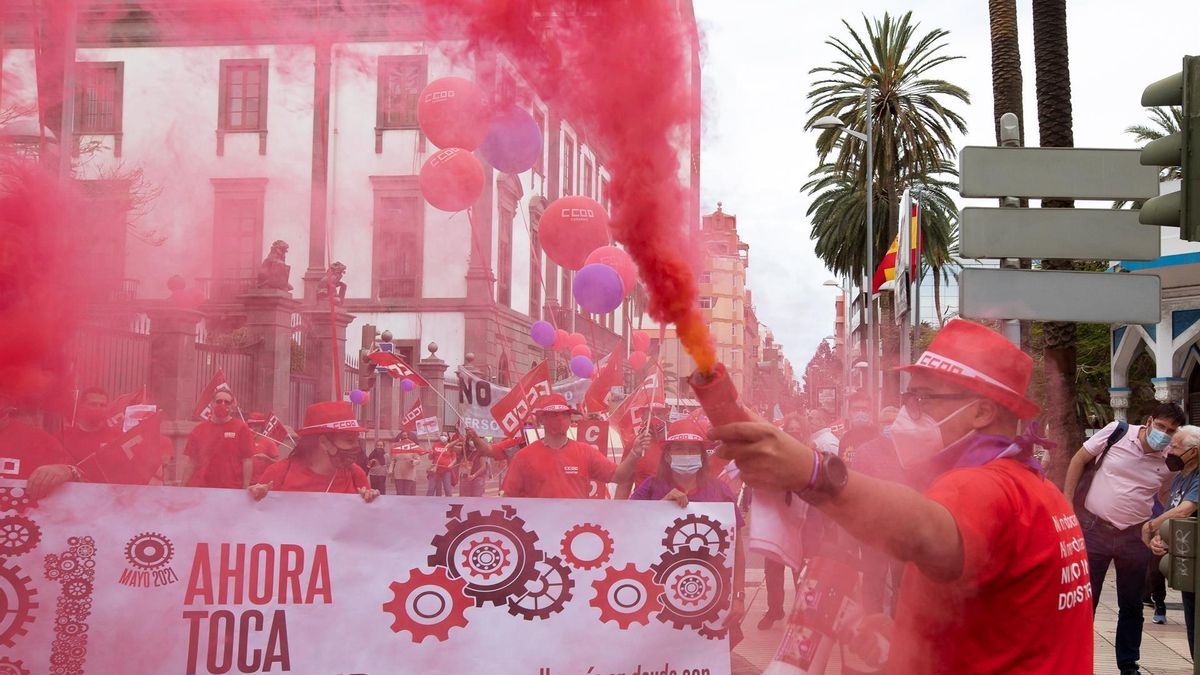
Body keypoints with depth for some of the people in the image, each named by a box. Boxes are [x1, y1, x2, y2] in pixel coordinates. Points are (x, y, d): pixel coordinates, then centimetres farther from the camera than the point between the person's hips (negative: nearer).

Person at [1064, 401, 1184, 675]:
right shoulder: (1117, 432, -9)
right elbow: (1079, 460, 0)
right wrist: (1067, 502, -3)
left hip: (1134, 537, 2)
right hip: (1094, 529, -2)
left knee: (1131, 606, 13)